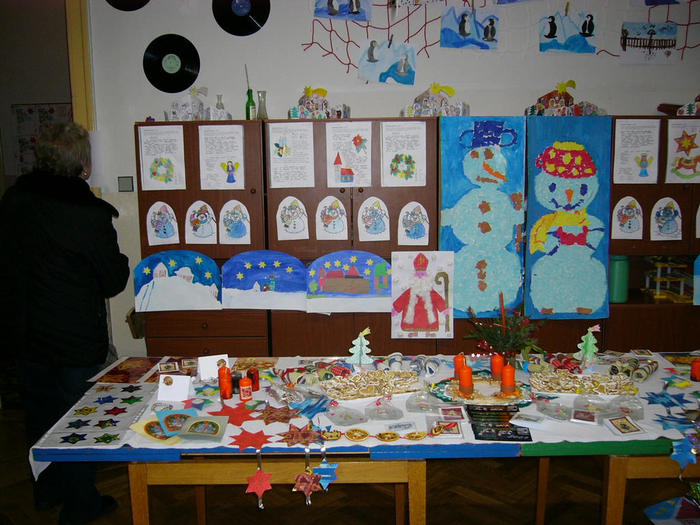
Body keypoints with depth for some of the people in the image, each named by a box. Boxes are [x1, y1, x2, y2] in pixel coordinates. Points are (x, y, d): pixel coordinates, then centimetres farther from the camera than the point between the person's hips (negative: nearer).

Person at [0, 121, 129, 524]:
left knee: (41, 415, 22)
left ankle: (48, 491, 41)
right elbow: (114, 282, -14)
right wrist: (120, 261, 4)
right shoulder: (91, 215, -23)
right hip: (77, 340, -6)